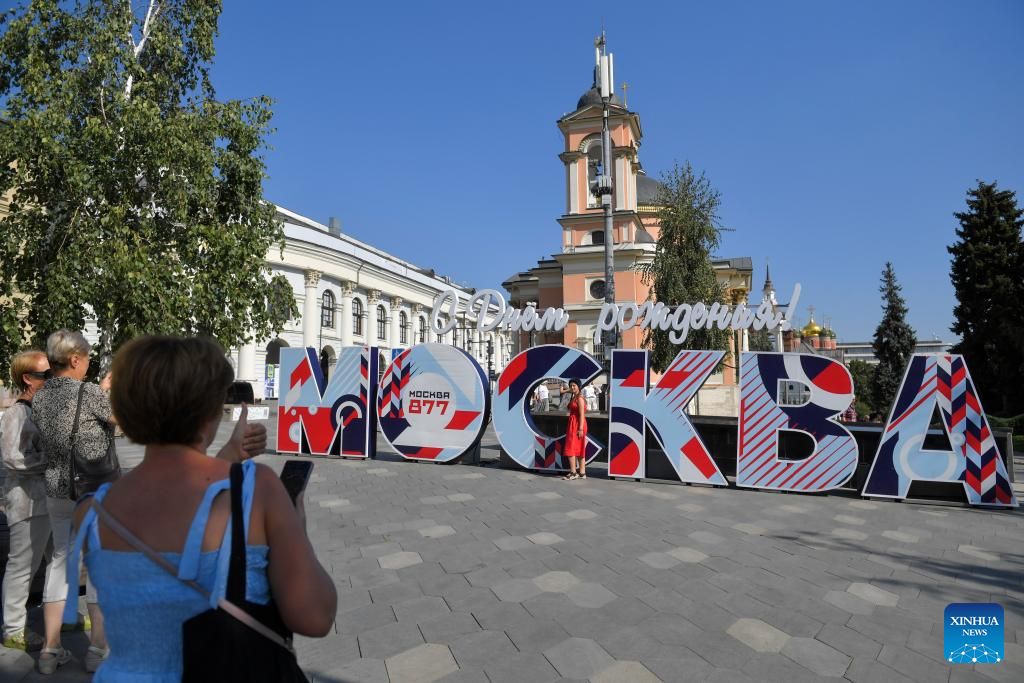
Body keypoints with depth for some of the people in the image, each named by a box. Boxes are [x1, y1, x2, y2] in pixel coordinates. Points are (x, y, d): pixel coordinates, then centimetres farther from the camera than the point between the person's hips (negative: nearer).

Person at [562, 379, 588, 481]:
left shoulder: (579, 398, -12)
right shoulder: (573, 397, 16)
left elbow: (581, 414, -18)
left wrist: (580, 429, -23)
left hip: (577, 424, -10)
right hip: (573, 424, 10)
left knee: (570, 448, -10)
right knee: (579, 449, 10)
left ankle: (573, 472, -8)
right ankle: (582, 473, 14)